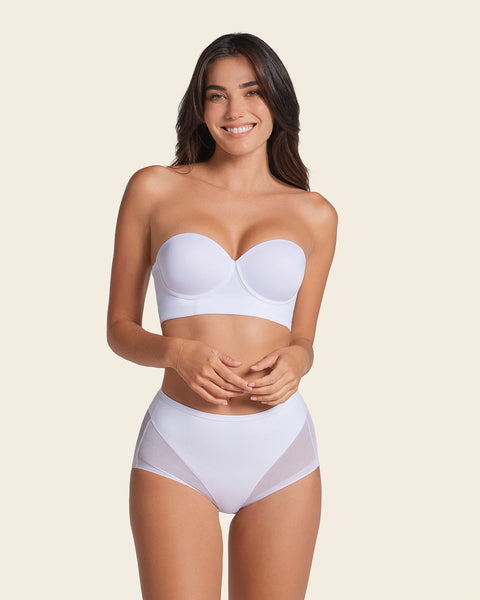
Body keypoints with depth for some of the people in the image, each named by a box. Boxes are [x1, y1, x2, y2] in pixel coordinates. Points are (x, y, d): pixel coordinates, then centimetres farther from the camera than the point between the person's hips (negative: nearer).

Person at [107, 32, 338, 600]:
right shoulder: (155, 189, 3)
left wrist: (295, 360, -7)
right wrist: (177, 351, -14)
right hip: (178, 450, -1)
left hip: (281, 450, 2)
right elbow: (120, 327, 6)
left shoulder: (314, 215, 8)